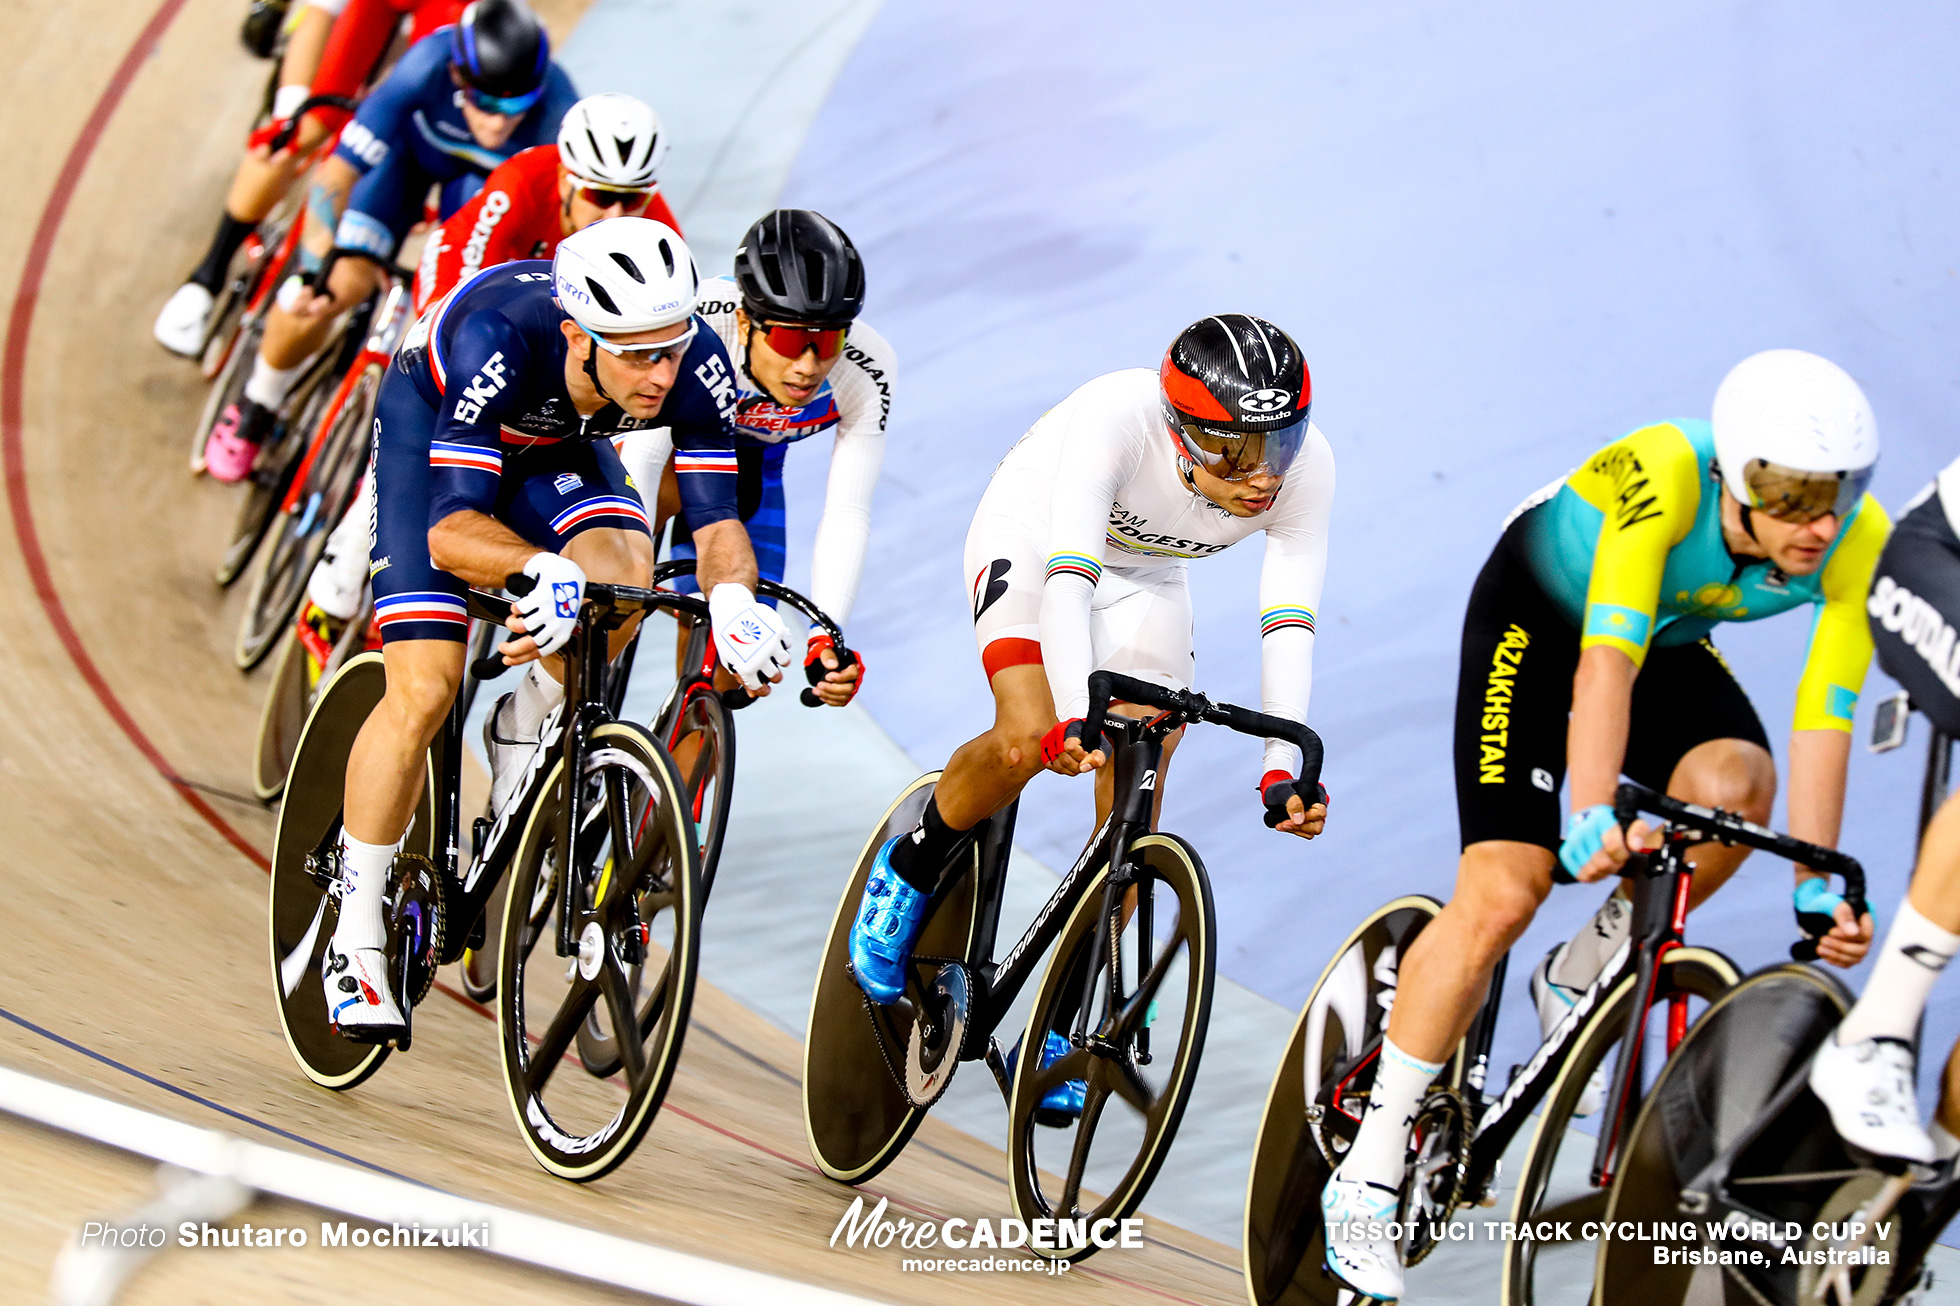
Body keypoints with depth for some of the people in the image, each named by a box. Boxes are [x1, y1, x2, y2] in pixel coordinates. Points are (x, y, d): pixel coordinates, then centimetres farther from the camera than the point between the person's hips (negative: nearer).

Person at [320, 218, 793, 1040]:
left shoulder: (694, 365, -32)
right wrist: (543, 570, -64)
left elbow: (717, 519, -30)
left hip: (554, 447, 3)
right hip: (429, 424, -3)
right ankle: (354, 940, 1)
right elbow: (450, 531, -44)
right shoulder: (500, 342, -42)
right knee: (423, 693, -13)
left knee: (625, 566, -29)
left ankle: (523, 729, 1)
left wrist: (732, 596, -52)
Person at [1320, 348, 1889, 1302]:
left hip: (1674, 641, 4)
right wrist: (1594, 816, -57)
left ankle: (1581, 979, 1)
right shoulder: (1663, 475, -39)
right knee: (1501, 894, -18)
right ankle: (1366, 1180, -7)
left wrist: (1818, 885, -26)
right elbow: (1606, 659, -46)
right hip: (1540, 614, -4)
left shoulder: (1858, 543, -26)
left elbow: (1823, 718, -22)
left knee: (1734, 785, -28)